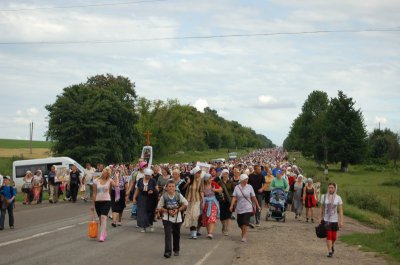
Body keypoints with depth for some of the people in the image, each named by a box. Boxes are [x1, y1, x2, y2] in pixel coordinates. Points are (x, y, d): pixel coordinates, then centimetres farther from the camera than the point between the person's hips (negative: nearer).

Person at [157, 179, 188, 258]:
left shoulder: (178, 195, -4)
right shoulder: (164, 196, -6)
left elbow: (186, 204, 4)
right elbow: (159, 207, -1)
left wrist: (178, 210, -10)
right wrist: (168, 211, -15)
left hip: (177, 218, 2)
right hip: (167, 218, -2)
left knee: (176, 235, 13)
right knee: (167, 235, -13)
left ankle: (176, 250, 31)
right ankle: (167, 251, -15)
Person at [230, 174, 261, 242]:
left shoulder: (249, 187, -1)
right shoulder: (237, 187, 0)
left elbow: (253, 197, 3)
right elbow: (234, 197, -7)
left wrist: (258, 206, 6)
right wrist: (231, 205, -19)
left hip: (248, 209, -2)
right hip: (239, 208, 2)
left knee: (245, 223, -12)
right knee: (240, 223, 9)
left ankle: (244, 237, -4)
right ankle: (244, 232, 37)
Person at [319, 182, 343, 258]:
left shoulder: (338, 198, -1)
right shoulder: (324, 197, 1)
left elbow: (340, 210, -2)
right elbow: (321, 208, 7)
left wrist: (341, 221, -7)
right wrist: (320, 218, 2)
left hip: (335, 220, 0)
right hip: (326, 220, 0)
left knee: (334, 237, 6)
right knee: (328, 236, -6)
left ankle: (332, 246, 37)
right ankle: (330, 252, 1)